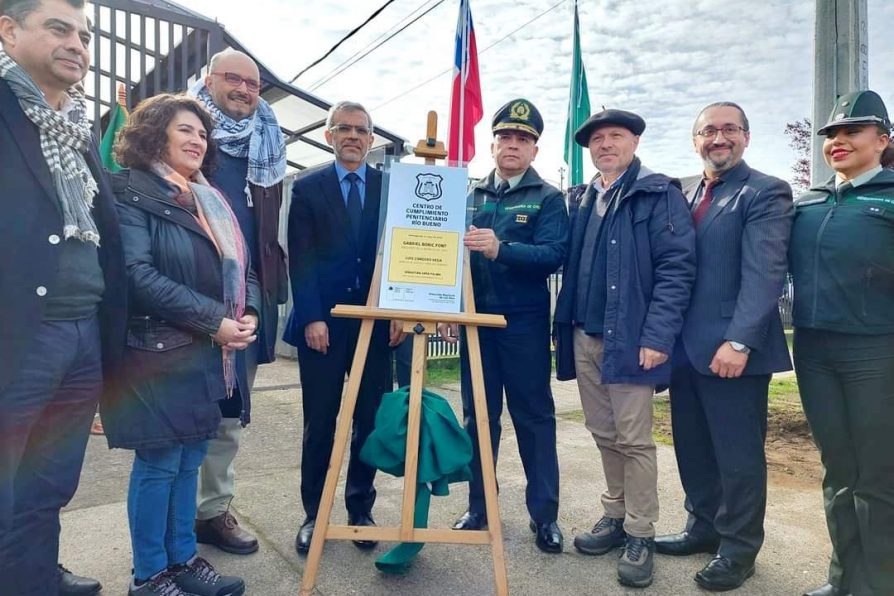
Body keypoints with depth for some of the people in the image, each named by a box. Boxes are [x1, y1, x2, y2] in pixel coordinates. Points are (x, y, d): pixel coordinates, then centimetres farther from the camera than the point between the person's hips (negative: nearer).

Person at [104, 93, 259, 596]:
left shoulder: (212, 201, 16)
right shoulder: (132, 192, -7)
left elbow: (241, 265, 16)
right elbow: (138, 273, -19)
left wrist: (248, 313, -4)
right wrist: (214, 321, -21)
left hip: (210, 353, 7)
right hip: (160, 352, -7)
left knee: (190, 460, 14)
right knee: (159, 463, 2)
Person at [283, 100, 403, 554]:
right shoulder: (307, 188, 6)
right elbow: (301, 260, -1)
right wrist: (312, 318, -10)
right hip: (322, 323, -1)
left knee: (370, 422, 8)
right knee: (319, 425, 8)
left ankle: (360, 510, 24)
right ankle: (313, 514, 23)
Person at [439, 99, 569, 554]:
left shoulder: (547, 198, 1)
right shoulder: (471, 197, 14)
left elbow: (552, 255, -14)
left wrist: (501, 249, -29)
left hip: (525, 323, -4)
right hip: (476, 320, 4)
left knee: (534, 417, 3)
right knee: (478, 415, 10)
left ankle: (544, 514, 15)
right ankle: (479, 505, 24)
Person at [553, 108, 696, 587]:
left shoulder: (659, 194, -3)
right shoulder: (583, 200, 16)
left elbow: (677, 268, -11)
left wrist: (657, 336, -19)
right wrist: (564, 327, 11)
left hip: (629, 339, -6)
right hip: (583, 337, 6)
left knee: (634, 440, 2)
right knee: (604, 435, 15)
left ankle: (640, 535, 17)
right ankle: (615, 516, 31)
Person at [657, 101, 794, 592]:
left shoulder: (765, 193, -5)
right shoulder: (683, 193, 15)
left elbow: (764, 274, -15)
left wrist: (740, 341, -23)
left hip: (731, 349, -6)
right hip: (686, 345, 6)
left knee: (738, 453, 6)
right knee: (692, 447, 16)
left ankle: (738, 548, 23)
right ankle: (704, 526, 34)